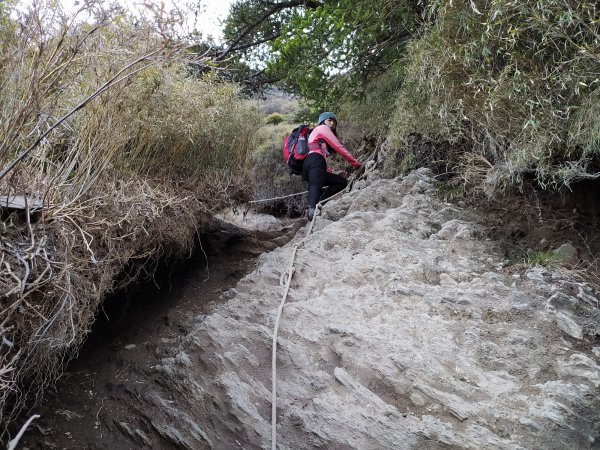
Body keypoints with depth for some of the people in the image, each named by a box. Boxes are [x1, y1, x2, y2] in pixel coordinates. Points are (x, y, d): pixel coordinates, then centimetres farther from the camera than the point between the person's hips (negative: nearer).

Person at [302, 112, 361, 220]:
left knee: (342, 181, 8)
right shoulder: (322, 128, 17)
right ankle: (312, 209, -60)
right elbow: (339, 147, 9)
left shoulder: (314, 134, 42)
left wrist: (334, 173, 30)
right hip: (315, 161, -8)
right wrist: (355, 163, 15)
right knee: (316, 185, -32)